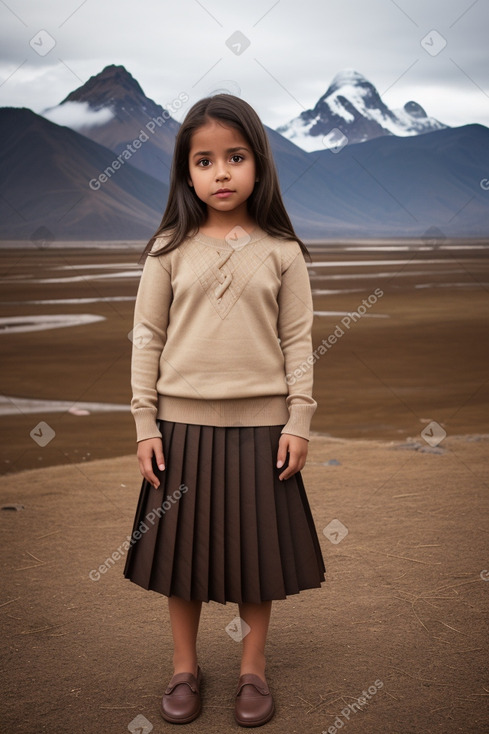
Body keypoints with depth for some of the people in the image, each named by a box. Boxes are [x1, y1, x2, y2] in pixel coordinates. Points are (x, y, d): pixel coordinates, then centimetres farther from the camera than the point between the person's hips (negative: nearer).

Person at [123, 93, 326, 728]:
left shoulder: (281, 252, -1)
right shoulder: (169, 249, -1)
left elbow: (298, 340, 1)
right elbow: (147, 336, 0)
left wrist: (298, 422, -4)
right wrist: (145, 425, -3)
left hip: (259, 424, 0)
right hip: (183, 422, 0)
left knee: (257, 548, 10)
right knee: (182, 547, 11)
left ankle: (253, 669, 29)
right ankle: (185, 668, 30)